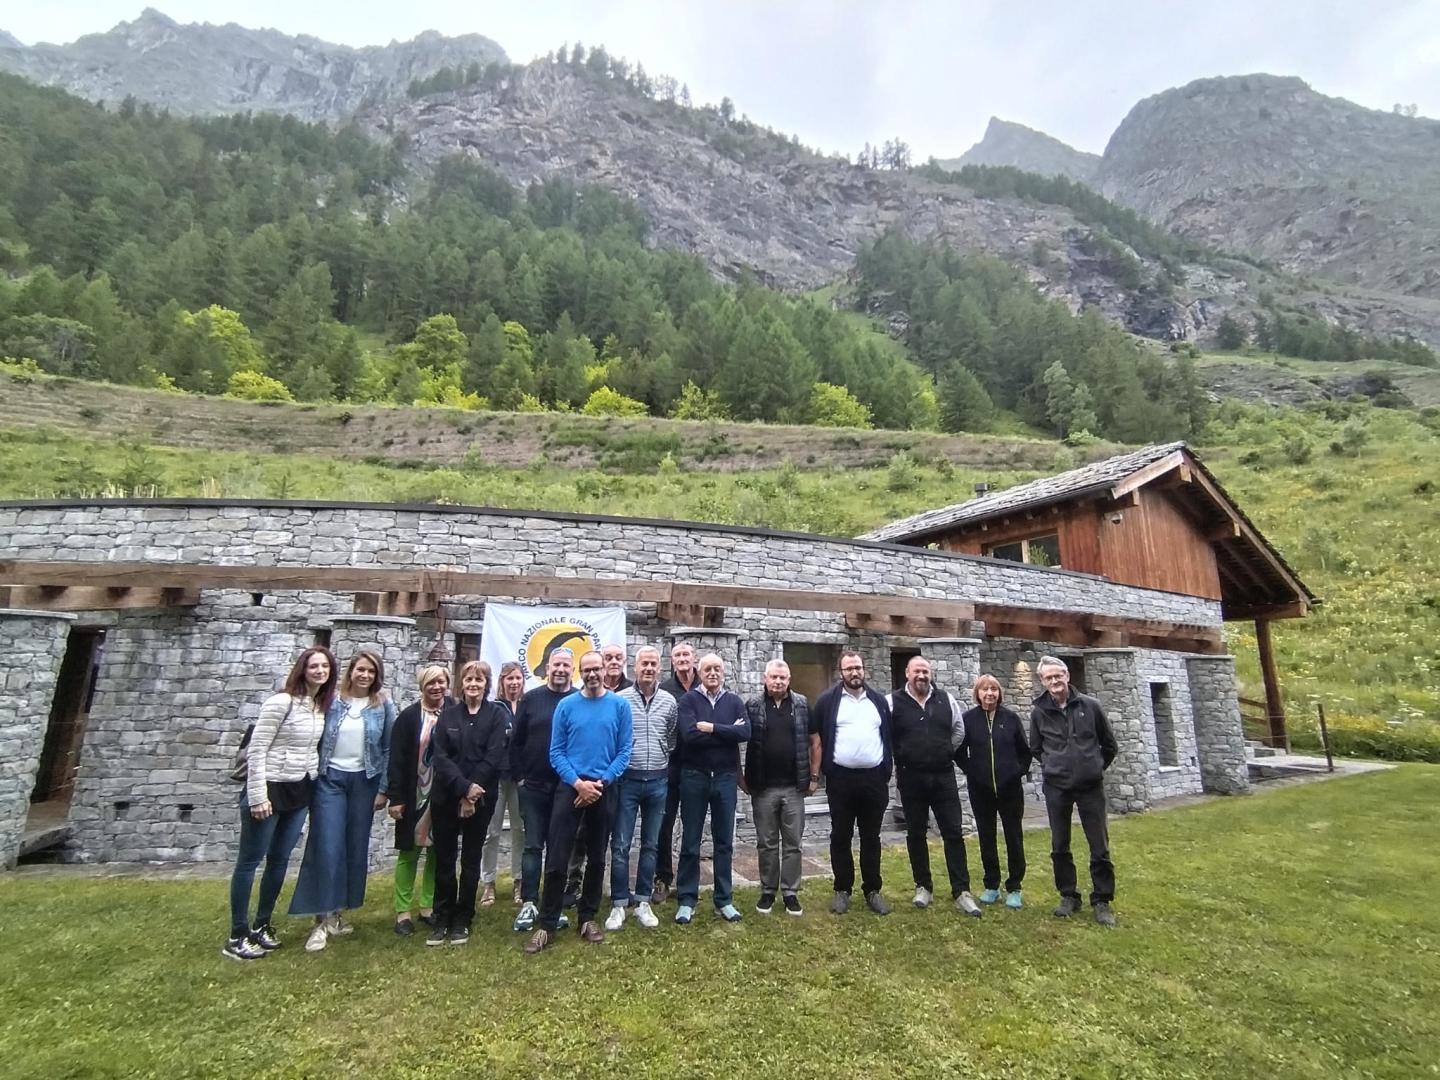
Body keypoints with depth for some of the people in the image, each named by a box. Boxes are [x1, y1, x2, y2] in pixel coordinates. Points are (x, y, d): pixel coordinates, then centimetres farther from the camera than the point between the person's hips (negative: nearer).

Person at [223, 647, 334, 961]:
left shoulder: (322, 707, 4)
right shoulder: (281, 702, -16)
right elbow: (256, 750, -16)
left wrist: (313, 783, 10)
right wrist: (257, 796, -17)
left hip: (301, 792, 7)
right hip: (271, 789, -7)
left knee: (280, 860, 14)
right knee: (250, 861, 6)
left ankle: (261, 926, 28)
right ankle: (237, 937, 16)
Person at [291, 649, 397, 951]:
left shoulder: (383, 705, -2)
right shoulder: (332, 700, -3)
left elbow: (389, 749, 0)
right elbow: (316, 740, 1)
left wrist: (383, 789, -3)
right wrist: (311, 778, -3)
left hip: (364, 781, 1)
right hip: (330, 779, -1)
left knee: (356, 849, 8)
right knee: (327, 849, -4)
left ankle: (337, 913, 23)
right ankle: (322, 919, 7)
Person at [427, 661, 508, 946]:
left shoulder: (496, 714, -1)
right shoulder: (448, 714, 5)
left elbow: (493, 758, -8)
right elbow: (440, 756, -4)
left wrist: (471, 793, -15)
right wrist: (463, 787, -16)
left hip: (479, 798, -2)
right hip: (446, 796, 2)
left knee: (471, 859, 7)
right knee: (444, 859, 7)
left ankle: (462, 920, 20)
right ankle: (442, 919, 21)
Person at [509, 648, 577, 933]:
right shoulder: (531, 699, 1)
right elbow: (516, 741, 4)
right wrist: (519, 777, -1)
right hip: (534, 787, 0)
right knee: (533, 845, 6)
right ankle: (529, 904, 17)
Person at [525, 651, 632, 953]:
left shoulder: (619, 705, -2)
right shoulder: (566, 705, -1)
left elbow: (624, 751, -2)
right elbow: (556, 752, -1)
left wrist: (600, 783, -12)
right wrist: (578, 783, -13)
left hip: (604, 789, 1)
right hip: (569, 787, 0)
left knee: (596, 858, 11)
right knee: (556, 859, -1)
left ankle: (588, 918, 27)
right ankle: (548, 925, 12)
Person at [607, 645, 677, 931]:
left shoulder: (669, 701, 2)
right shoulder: (620, 699, -6)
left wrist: (661, 762, 11)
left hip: (657, 781, 3)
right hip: (627, 779, -2)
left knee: (650, 844, 11)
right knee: (620, 845, 3)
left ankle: (643, 902, 23)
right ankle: (619, 904, 16)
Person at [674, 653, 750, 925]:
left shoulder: (734, 701, 5)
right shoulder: (688, 700, -3)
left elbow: (745, 732, -11)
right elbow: (689, 734, -19)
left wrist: (712, 728, -16)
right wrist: (727, 732, -13)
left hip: (725, 777, 2)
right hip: (694, 776, -2)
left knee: (724, 841, 11)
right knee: (690, 842, 7)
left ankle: (723, 900, 23)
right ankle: (686, 900, 20)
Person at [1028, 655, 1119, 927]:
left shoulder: (1090, 705, -4)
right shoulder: (1039, 711, -4)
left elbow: (1109, 744, 9)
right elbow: (1036, 749, 12)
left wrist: (1096, 768, 12)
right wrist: (1054, 767, 7)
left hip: (1090, 786, -1)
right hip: (1056, 788, 1)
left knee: (1100, 847, 5)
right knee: (1060, 847, 8)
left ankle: (1102, 900, 19)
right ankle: (1068, 896, 23)